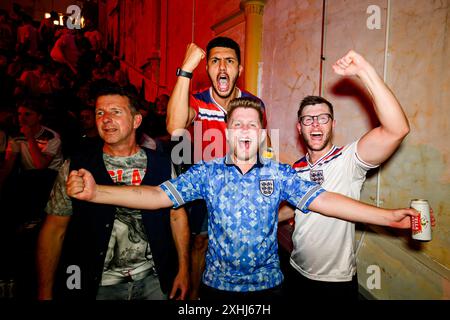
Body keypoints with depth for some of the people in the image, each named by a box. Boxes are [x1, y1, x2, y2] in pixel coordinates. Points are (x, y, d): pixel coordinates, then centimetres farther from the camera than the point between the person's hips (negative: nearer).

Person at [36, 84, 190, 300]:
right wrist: (45, 293, -6)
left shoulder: (162, 165, -4)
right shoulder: (75, 168, -7)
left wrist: (183, 269, 1)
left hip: (153, 281, 1)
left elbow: (177, 215, 2)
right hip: (96, 285, 0)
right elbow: (54, 230, -4)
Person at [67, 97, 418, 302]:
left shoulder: (279, 174, -5)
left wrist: (388, 216, -22)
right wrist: (96, 192, -29)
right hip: (217, 285, 0)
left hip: (267, 285, 1)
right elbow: (159, 195, -16)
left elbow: (321, 199, -13)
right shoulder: (207, 172, -7)